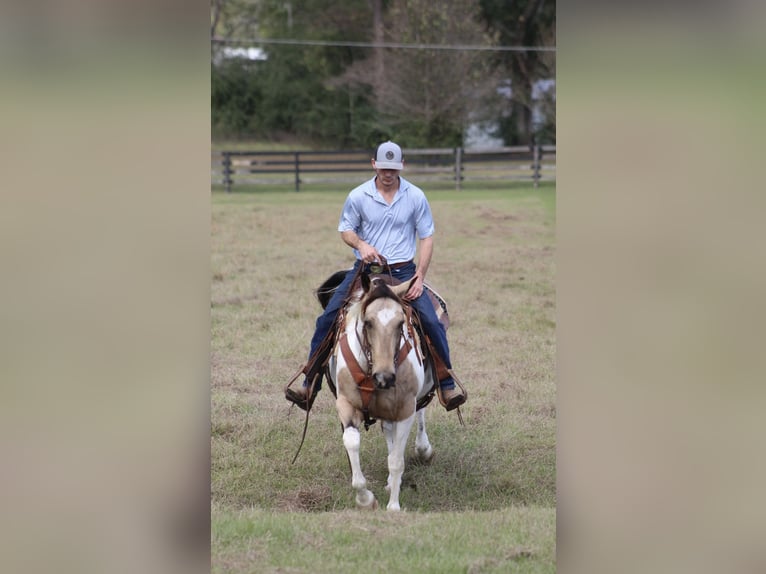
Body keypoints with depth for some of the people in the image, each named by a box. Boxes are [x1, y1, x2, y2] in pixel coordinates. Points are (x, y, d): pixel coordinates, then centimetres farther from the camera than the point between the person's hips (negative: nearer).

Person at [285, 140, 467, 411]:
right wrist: (361, 244, -16)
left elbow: (426, 237, 2)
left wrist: (419, 278, -8)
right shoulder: (358, 196, -2)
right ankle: (309, 386, -4)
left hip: (403, 272, -1)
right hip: (365, 269, 1)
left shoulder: (416, 197, -2)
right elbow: (345, 229, 8)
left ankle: (448, 387, -4)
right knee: (327, 320, -12)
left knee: (431, 322, -18)